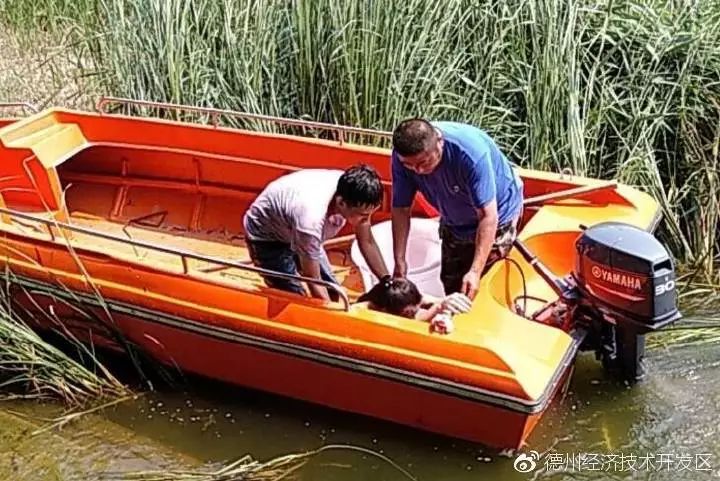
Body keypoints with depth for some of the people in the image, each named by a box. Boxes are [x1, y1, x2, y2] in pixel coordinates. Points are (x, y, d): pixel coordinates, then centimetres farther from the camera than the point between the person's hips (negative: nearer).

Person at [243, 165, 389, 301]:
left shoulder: (351, 190, -26)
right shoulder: (311, 218, -44)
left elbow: (367, 242, -8)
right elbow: (313, 281, -29)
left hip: (292, 230, 7)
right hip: (266, 236, -6)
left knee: (332, 291, 4)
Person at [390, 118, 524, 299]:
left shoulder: (471, 152, -40)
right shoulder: (402, 156, -26)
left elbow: (488, 216, -37)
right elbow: (401, 209, -16)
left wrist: (475, 271, -39)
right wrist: (399, 261, -21)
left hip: (498, 215, -5)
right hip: (454, 222, 5)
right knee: (451, 284, 13)